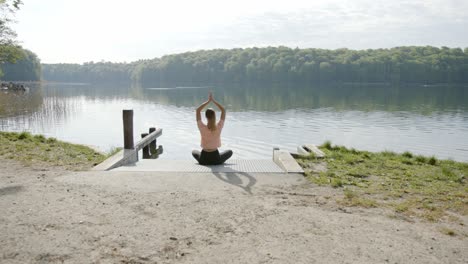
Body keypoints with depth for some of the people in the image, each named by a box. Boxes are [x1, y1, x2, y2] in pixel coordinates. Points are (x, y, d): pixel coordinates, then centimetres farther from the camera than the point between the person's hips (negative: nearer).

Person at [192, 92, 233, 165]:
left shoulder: (202, 128, -17)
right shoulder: (218, 128, -15)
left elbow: (198, 110, -6)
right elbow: (223, 110, -4)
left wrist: (208, 101, -5)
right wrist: (213, 101, -4)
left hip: (203, 159, 1)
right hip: (216, 158, -1)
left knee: (194, 152, 35)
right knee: (230, 151, 28)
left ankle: (203, 161, 21)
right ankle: (218, 162, 18)